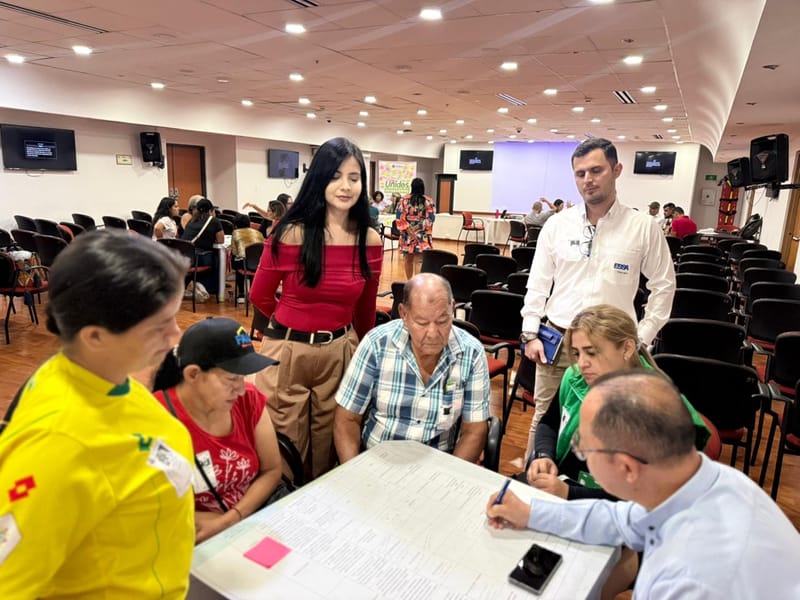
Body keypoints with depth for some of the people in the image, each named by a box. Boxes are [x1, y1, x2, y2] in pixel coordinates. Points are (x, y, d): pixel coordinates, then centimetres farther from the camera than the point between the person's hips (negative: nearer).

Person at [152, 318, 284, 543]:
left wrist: (231, 519, -14)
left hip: (257, 510, 4)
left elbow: (271, 471, 2)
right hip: (198, 541, -4)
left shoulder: (249, 399, -5)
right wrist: (235, 522, -14)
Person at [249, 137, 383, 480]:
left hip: (340, 352, 3)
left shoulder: (370, 241, -3)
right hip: (288, 351, -2)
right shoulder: (291, 234, -13)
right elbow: (260, 296, 2)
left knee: (329, 447, 17)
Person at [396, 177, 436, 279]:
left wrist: (409, 230, -7)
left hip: (407, 235, 1)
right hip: (423, 236, -1)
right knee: (422, 261, -2)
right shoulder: (429, 201, -2)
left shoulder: (404, 200, -1)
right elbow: (431, 219, -7)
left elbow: (400, 218, -6)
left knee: (408, 260, 12)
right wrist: (420, 226, -5)